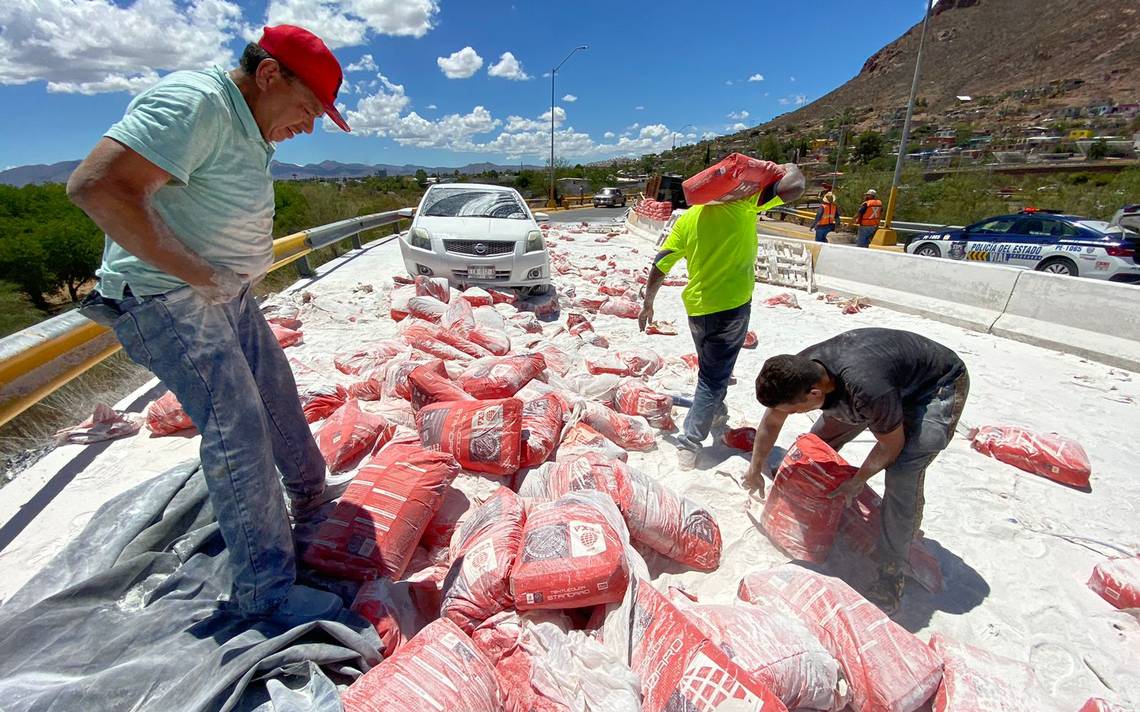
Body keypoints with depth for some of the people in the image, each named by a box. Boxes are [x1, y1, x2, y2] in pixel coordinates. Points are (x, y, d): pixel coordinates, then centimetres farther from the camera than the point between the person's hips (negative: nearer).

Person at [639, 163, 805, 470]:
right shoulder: (743, 206, -9)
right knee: (714, 376, 2)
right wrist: (789, 168, 9)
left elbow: (660, 264, 1)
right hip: (732, 306, -4)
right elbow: (794, 187, -14)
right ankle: (690, 444, -2)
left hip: (697, 307, 5)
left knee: (710, 367, 27)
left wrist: (648, 303, 10)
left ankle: (715, 412, 50)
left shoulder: (688, 217, 3)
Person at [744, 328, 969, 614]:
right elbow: (771, 421, -5)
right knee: (819, 440, -1)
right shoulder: (797, 370, -24)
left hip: (939, 384, -6)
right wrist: (755, 468, 6)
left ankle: (891, 579, -5)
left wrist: (858, 481, -10)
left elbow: (892, 445, -23)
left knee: (903, 474, -22)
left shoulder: (867, 389, -44)